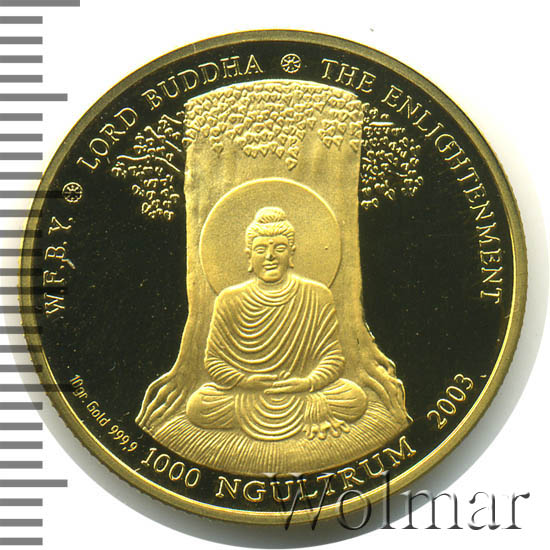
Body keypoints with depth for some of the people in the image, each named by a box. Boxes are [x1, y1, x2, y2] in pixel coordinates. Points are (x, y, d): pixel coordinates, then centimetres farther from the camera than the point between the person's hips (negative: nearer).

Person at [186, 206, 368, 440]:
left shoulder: (317, 297, -4)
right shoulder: (230, 301, -4)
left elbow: (332, 356, -3)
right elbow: (214, 361, -1)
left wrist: (308, 382, -21)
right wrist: (246, 380, -18)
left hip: (302, 389, -2)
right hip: (244, 393, 2)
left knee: (356, 399, -25)